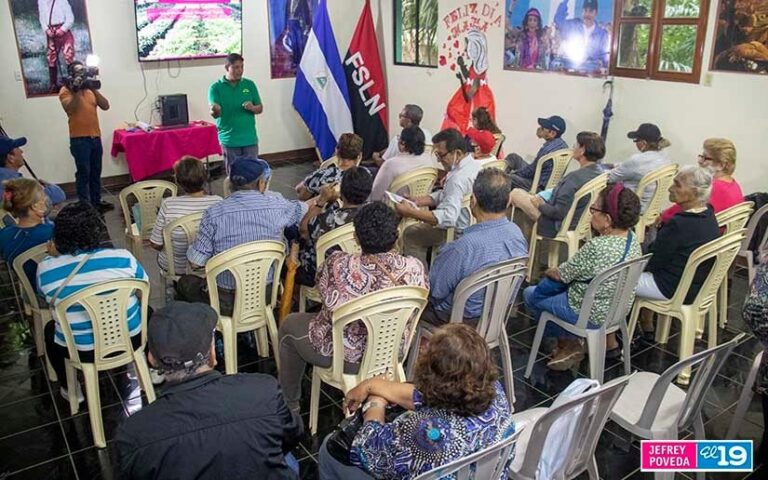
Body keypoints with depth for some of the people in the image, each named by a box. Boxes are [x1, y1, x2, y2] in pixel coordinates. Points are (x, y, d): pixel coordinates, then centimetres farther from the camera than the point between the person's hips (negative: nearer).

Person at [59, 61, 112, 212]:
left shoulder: (90, 89, 15)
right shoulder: (66, 90, -1)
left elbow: (105, 106, 3)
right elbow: (70, 108, -18)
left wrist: (94, 89, -6)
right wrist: (76, 90, -20)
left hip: (95, 137, 6)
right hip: (79, 139, -6)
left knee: (96, 172, 12)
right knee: (83, 172, -5)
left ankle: (96, 201, 21)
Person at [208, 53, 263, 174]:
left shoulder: (250, 85, 4)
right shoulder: (216, 87, -3)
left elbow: (260, 108, 8)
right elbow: (216, 113, -13)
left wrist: (252, 108, -16)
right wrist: (214, 111, -37)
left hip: (250, 139, 2)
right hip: (229, 140, -2)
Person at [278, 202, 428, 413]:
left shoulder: (338, 264, -29)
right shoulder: (414, 267, -23)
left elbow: (322, 288, -6)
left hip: (344, 356, -3)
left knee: (290, 324, 24)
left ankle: (289, 404, 40)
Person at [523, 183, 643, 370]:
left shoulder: (596, 247, -32)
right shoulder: (633, 240, -6)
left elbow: (562, 275, -16)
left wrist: (549, 272, 3)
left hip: (591, 317, -8)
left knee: (530, 295, 10)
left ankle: (569, 344, 18)